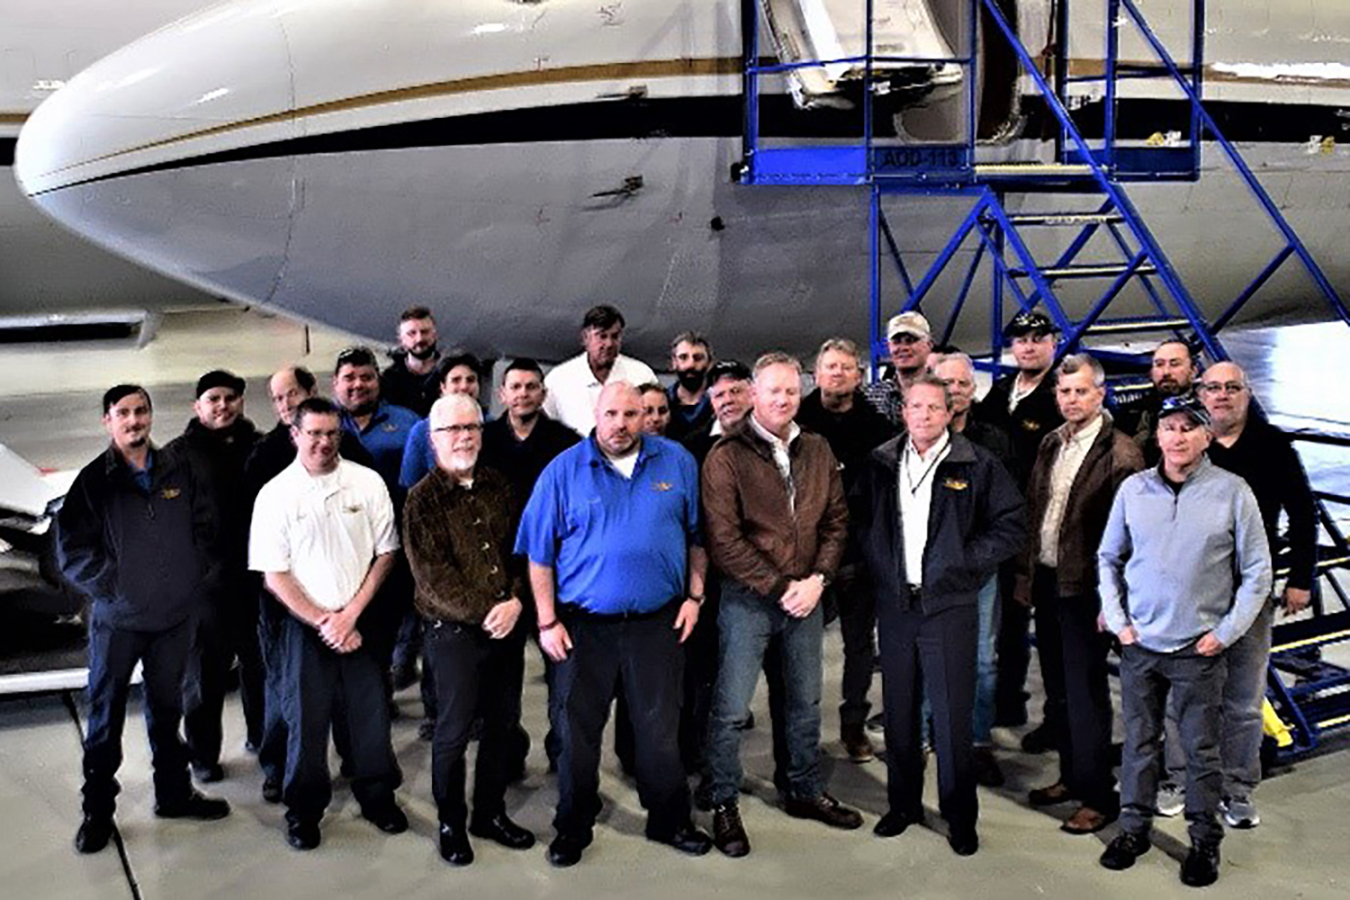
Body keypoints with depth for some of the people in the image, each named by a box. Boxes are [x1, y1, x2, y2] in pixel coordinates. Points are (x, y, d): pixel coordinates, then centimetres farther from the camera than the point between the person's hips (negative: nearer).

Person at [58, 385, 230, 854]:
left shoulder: (178, 470, 2)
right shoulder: (94, 480, -5)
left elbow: (205, 525, 9)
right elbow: (71, 550, -6)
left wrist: (198, 574, 0)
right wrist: (110, 587, -12)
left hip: (176, 616, 3)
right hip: (117, 620, -3)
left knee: (167, 708, 16)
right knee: (106, 715, 4)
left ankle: (174, 794, 29)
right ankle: (98, 811, 16)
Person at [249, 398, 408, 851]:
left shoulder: (368, 483, -2)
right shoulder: (275, 494, -4)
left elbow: (386, 553, 0)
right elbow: (273, 574, -5)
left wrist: (350, 614, -7)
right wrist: (323, 622, -11)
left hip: (362, 618, 1)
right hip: (305, 623, -1)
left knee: (372, 711, 7)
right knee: (306, 719, 5)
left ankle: (377, 797, 26)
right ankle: (304, 810, 22)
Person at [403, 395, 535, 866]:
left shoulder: (498, 487, 8)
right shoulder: (422, 499, -7)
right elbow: (432, 576, -13)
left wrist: (515, 601, -9)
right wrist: (485, 613, -16)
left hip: (507, 627, 5)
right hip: (454, 631, -5)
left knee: (503, 722, 14)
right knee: (454, 730, 5)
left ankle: (490, 812, 31)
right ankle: (451, 824, 22)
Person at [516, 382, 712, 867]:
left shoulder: (677, 462, 2)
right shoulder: (563, 471, -3)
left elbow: (697, 535, 9)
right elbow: (540, 553, -2)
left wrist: (694, 595, 2)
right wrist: (547, 621, -6)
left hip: (657, 622, 1)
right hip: (583, 625, -1)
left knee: (661, 729, 10)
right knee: (577, 729, 8)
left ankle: (669, 820, 28)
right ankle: (573, 828, 24)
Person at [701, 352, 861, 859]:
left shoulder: (817, 451, 6)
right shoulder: (727, 456, -10)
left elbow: (836, 521, 8)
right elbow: (724, 540, -15)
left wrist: (817, 579, -7)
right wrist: (779, 587, -16)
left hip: (806, 596, 5)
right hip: (748, 599, -5)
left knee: (806, 703, 17)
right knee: (731, 709, 1)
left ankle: (804, 792, 33)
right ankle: (723, 805, 16)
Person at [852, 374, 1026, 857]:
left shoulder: (977, 466, -3)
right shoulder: (881, 464, 7)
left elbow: (1013, 524, -3)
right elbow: (860, 519, 17)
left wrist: (964, 561, -8)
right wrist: (879, 567, 4)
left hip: (950, 604, -3)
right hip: (893, 603, 4)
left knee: (952, 714, 0)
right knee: (899, 710, 12)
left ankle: (960, 816, 14)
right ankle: (903, 803, 26)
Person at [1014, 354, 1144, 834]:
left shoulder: (1119, 453, -13)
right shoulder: (1051, 444, 10)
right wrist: (1026, 573, 11)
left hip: (1084, 587, -7)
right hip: (1046, 580, 7)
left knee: (1086, 691, 0)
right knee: (1060, 685, 16)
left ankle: (1098, 794, 11)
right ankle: (1072, 775, 31)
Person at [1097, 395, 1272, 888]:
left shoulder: (1232, 492, -6)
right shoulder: (1133, 489, 1)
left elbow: (1257, 572, -1)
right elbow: (1108, 558, 12)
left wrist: (1224, 632, -6)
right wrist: (1117, 620, 3)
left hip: (1200, 647, -2)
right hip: (1139, 643, 2)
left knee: (1201, 748, 6)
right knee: (1139, 740, 12)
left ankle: (1205, 841, 21)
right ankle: (1134, 827, 26)